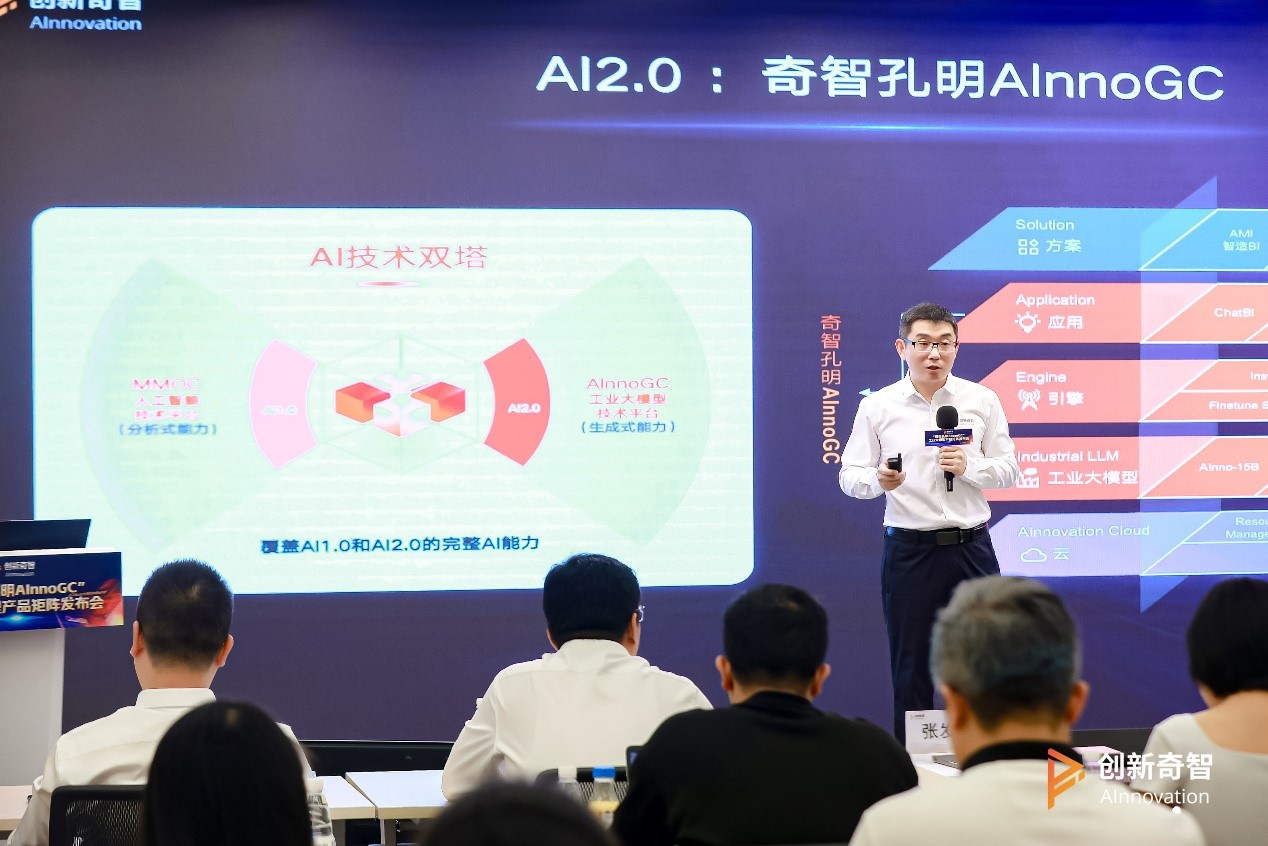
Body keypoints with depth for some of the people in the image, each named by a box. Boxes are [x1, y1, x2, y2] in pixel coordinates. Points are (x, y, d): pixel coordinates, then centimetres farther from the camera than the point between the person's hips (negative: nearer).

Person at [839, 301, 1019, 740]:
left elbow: (1009, 469, 6)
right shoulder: (877, 407, 1)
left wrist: (968, 466, -13)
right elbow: (850, 476, 1)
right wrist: (878, 480, -21)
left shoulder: (982, 401, 4)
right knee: (910, 667, 4)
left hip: (971, 547, 1)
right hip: (909, 550, -1)